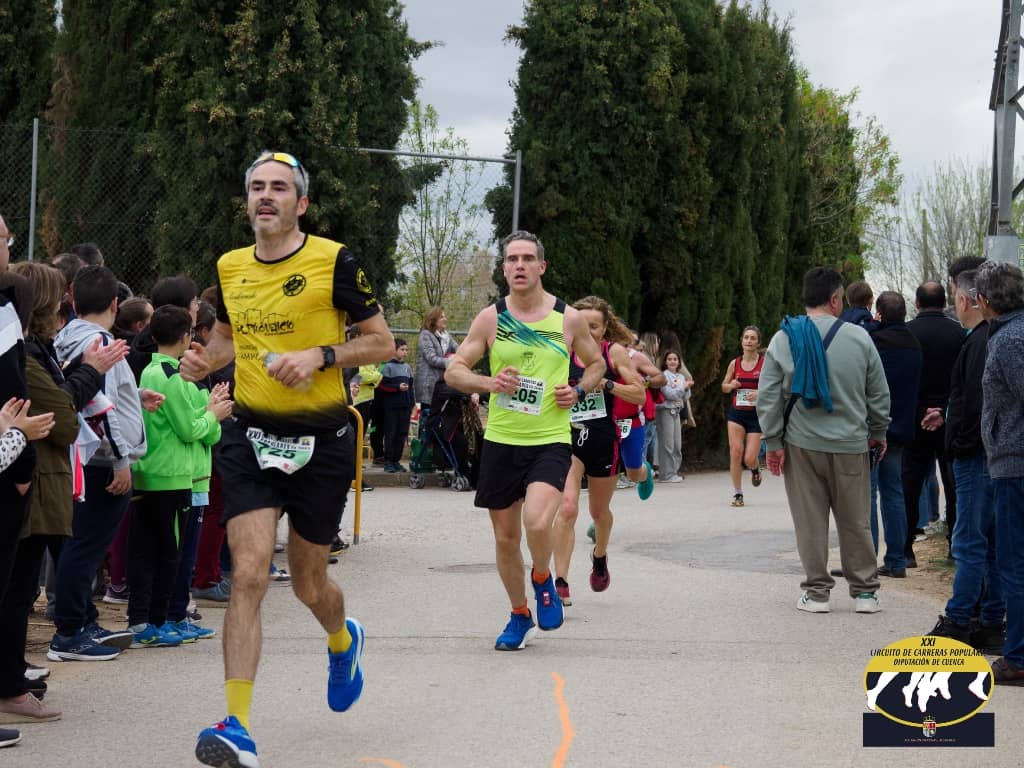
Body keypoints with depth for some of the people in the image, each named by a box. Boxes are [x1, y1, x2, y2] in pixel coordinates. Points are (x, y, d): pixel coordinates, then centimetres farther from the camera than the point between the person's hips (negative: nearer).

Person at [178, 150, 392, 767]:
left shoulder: (335, 260, -8)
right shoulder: (230, 267, 5)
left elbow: (382, 342, -4)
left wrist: (320, 356, -19)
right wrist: (205, 359, 1)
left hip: (321, 442, -2)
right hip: (250, 437, 2)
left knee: (308, 586, 12)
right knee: (249, 575, -14)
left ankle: (344, 641, 50)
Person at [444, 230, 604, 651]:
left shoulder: (569, 318, 0)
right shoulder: (490, 318, 1)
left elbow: (596, 363, 16)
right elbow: (453, 371, 3)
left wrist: (579, 390, -3)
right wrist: (487, 383, -16)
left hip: (550, 440, -2)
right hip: (500, 441, 2)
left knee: (537, 522, -25)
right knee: (505, 537, 9)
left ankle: (542, 579, 9)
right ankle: (520, 616, 31)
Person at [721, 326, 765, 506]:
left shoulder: (765, 363, -3)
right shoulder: (734, 363, 6)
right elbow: (724, 386, 18)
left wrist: (760, 393, -21)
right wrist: (731, 385, -5)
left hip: (756, 414, -2)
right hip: (736, 413, 2)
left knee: (749, 459, -7)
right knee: (735, 451, -10)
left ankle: (755, 468, 32)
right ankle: (737, 494, 3)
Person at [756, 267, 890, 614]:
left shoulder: (783, 340, -2)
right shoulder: (859, 338, -3)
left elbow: (768, 396, -3)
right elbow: (879, 393, 5)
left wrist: (773, 441, 3)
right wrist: (878, 433, 18)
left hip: (801, 445, 0)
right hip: (851, 445, 0)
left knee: (810, 522, 7)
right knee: (856, 522, 10)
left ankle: (816, 591, 10)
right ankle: (864, 592, 15)